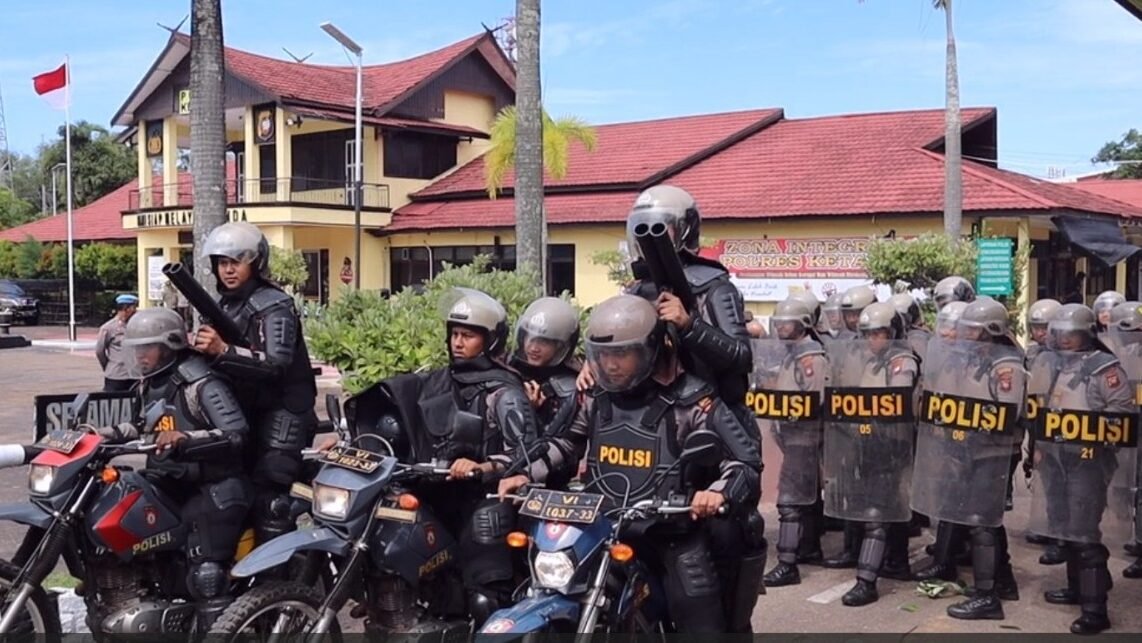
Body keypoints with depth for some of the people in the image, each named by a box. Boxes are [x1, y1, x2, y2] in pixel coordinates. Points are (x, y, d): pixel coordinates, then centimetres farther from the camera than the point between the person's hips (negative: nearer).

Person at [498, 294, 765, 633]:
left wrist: (719, 491, -32)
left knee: (703, 625, -7)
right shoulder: (597, 397, 7)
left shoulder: (690, 400, -12)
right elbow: (569, 442, 24)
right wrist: (528, 474, 11)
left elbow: (747, 460, -12)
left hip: (675, 532, -5)